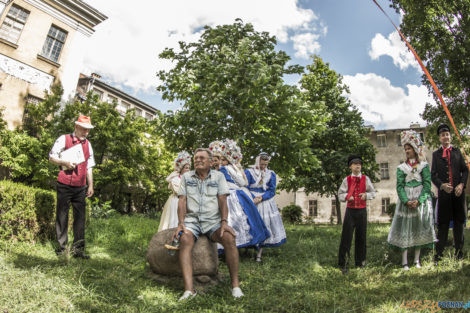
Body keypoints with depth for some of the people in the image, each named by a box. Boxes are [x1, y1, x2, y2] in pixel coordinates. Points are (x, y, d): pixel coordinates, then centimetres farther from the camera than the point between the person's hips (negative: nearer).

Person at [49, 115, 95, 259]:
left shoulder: (88, 144, 15)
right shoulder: (63, 139, 1)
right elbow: (51, 157, 0)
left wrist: (90, 185, 13)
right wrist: (65, 162, -18)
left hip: (80, 187, 4)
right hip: (64, 185, -4)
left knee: (80, 217, 1)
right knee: (62, 216, 4)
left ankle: (78, 249, 5)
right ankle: (61, 247, 16)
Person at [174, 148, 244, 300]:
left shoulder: (218, 176, 9)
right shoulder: (186, 177, 12)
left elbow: (222, 200, 0)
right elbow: (182, 200, 4)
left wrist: (224, 222, -14)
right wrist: (181, 223, -10)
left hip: (213, 220, 0)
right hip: (191, 219, 1)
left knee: (229, 238, -29)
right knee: (185, 240, -32)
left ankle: (235, 285, -18)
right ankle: (189, 290, -35)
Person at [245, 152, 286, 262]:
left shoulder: (271, 174, 8)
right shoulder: (249, 172, 1)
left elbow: (272, 191, 2)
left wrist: (260, 198, -13)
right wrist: (253, 198, -20)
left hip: (266, 203, 3)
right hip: (252, 201, -2)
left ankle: (259, 254, 7)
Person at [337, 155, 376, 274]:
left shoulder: (365, 179, 3)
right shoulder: (347, 180, 0)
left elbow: (373, 193, 10)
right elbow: (340, 194, 4)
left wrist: (366, 195, -10)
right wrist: (347, 197, -16)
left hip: (362, 211, 2)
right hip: (350, 210, -1)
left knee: (361, 236, 10)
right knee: (346, 236, -4)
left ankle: (360, 261, 28)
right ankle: (343, 263, 4)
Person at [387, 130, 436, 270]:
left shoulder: (424, 165, 4)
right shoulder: (401, 167, 6)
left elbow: (427, 184, -3)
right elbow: (399, 186, 0)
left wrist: (418, 200, -14)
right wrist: (406, 201, -15)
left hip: (421, 201, 0)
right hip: (406, 202, 0)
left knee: (419, 228, 4)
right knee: (404, 228, -2)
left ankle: (417, 260, 15)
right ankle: (404, 261, 1)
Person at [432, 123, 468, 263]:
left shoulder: (457, 151, 12)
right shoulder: (436, 154, 8)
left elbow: (465, 170, 7)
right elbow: (433, 175, 3)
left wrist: (461, 184, -8)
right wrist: (442, 185, -14)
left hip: (458, 192, 2)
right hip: (444, 193, -1)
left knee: (458, 222, 8)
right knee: (442, 224, 0)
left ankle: (459, 251, 20)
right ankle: (439, 253, 5)